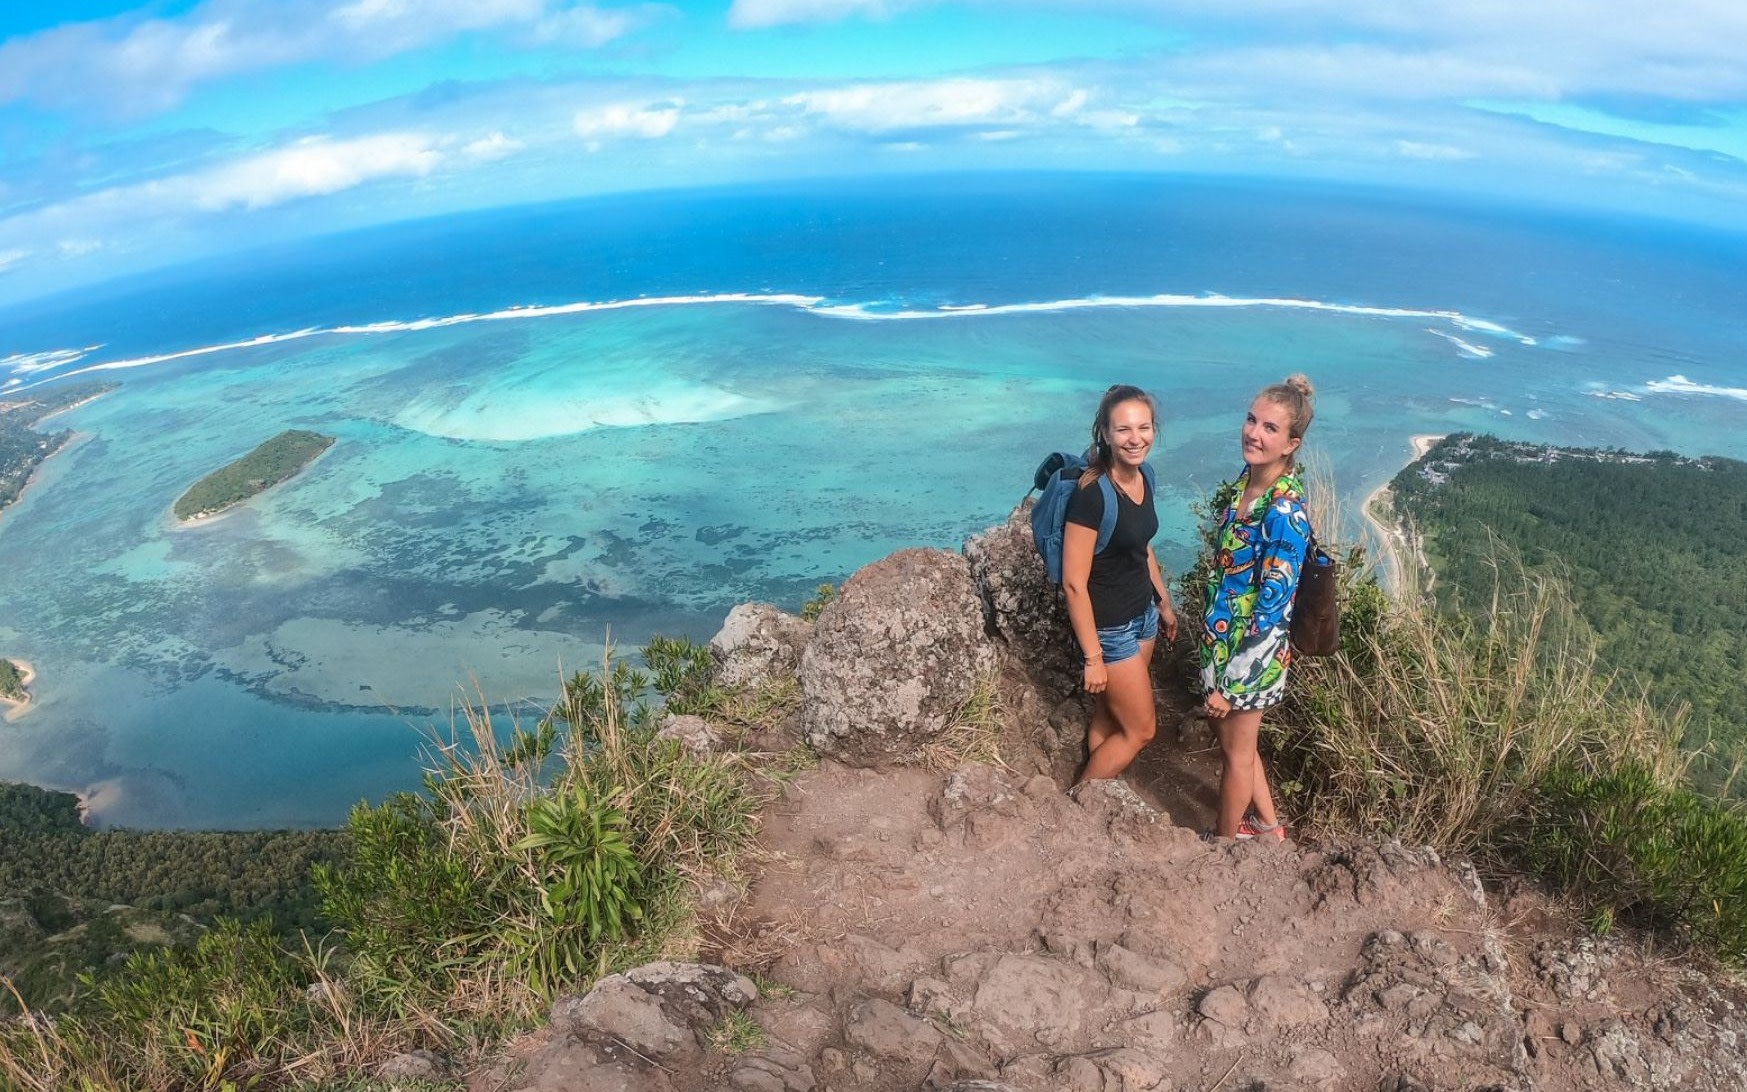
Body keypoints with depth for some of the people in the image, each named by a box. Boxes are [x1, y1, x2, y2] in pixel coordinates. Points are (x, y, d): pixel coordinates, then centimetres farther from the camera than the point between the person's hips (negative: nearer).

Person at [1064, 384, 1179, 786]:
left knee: (1109, 715, 18)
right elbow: (1074, 582, -24)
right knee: (1140, 729, 5)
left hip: (1142, 614, 7)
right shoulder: (1092, 493, -26)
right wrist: (1093, 657, -20)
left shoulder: (1142, 479, -1)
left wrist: (1165, 602, 21)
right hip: (1108, 625, -7)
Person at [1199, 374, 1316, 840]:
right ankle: (1267, 824, 47)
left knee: (1236, 750, 14)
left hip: (1249, 651, -8)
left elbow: (1272, 607, -24)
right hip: (1221, 638, 8)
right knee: (1236, 741, 25)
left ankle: (1225, 839, 37)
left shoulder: (1285, 510, -27)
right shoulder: (1245, 481, -2)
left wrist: (1231, 683, -20)